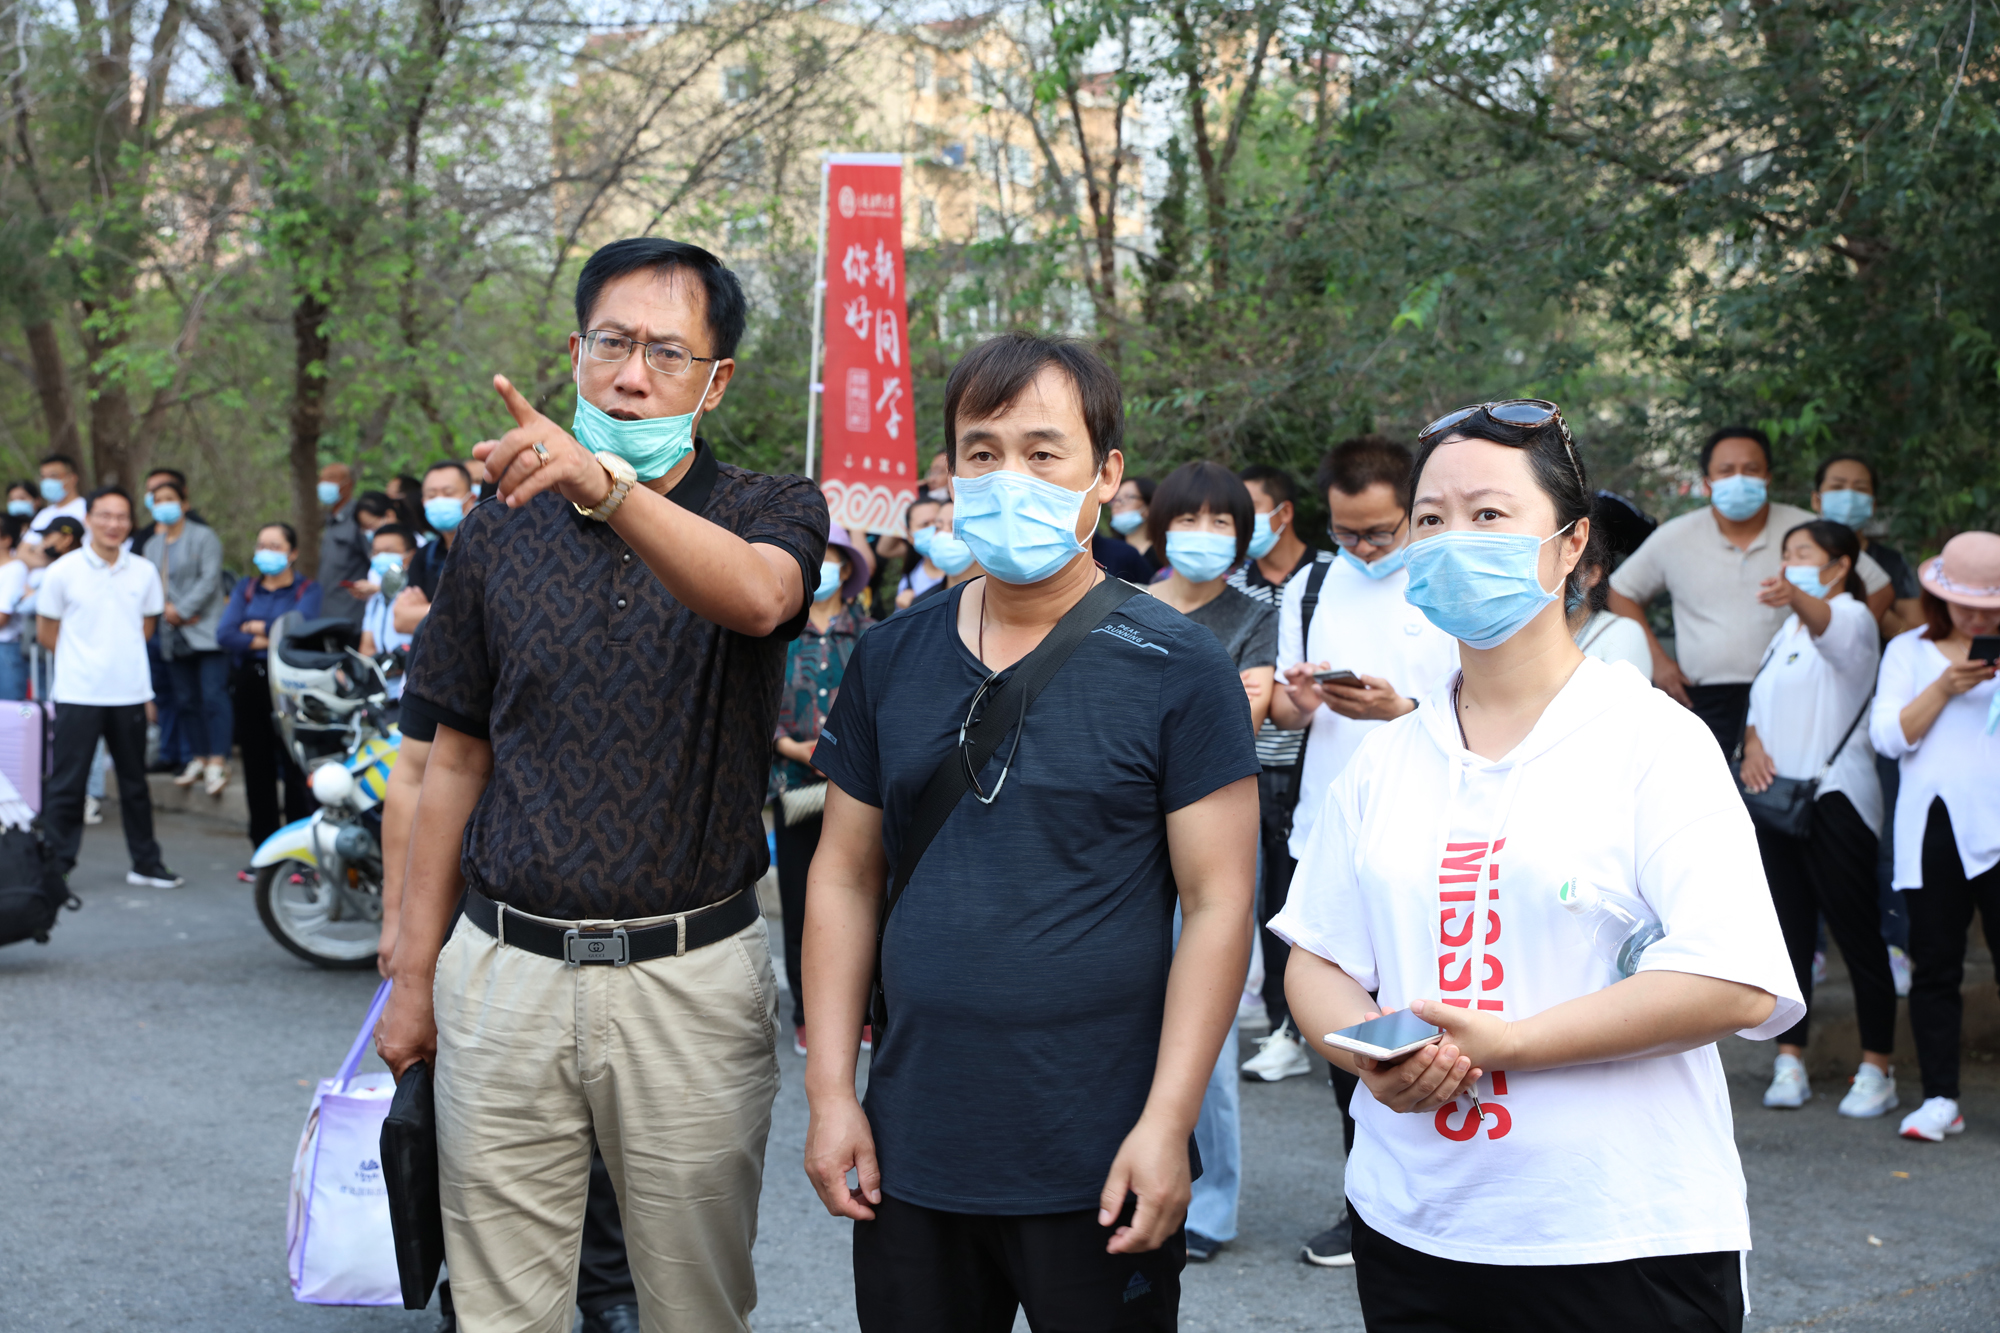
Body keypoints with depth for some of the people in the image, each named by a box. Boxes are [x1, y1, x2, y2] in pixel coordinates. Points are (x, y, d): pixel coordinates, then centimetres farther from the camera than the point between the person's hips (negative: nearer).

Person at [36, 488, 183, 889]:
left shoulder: (144, 572, 4)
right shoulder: (63, 571, -4)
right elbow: (46, 630, 4)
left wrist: (122, 658, 9)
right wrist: (82, 660, 6)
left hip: (129, 694, 3)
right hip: (78, 695, -3)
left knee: (135, 783, 12)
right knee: (67, 784, -2)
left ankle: (146, 864, 20)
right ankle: (56, 867, 5)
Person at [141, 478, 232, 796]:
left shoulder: (204, 537, -1)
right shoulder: (152, 545, 18)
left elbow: (209, 579, -11)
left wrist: (182, 610, -15)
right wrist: (165, 608, -9)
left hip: (207, 630, -6)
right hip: (174, 636, 6)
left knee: (214, 695, -12)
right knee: (185, 699, 8)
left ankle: (218, 761, -14)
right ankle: (197, 758, 16)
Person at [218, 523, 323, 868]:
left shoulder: (307, 589, 6)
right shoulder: (246, 589, 16)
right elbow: (225, 635, 1)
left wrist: (256, 627, -2)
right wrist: (269, 641, -9)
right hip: (250, 684, 4)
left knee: (296, 768, -8)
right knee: (258, 770, 6)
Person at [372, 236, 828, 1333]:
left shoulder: (769, 512, -1)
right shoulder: (500, 527, 7)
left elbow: (756, 595, -28)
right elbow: (456, 760, 11)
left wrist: (606, 484, -44)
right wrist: (413, 973, 9)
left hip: (690, 981, -2)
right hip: (503, 969, 2)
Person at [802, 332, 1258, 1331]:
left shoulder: (1176, 668, -7)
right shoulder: (889, 658, 6)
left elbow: (1217, 903, -9)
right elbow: (846, 876, 9)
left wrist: (1167, 1124, -14)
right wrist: (830, 1088, 4)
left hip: (1099, 1170, -4)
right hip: (910, 1155, 4)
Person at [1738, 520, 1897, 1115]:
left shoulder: (1853, 617, -5)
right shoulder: (1786, 630, 20)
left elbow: (1826, 622, -30)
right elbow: (1760, 702, 22)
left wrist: (1794, 596, -53)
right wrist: (1753, 743, -1)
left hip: (1837, 797, -7)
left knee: (1857, 931, -4)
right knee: (1788, 930, 6)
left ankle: (1876, 1069, 3)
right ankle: (1789, 1061, 11)